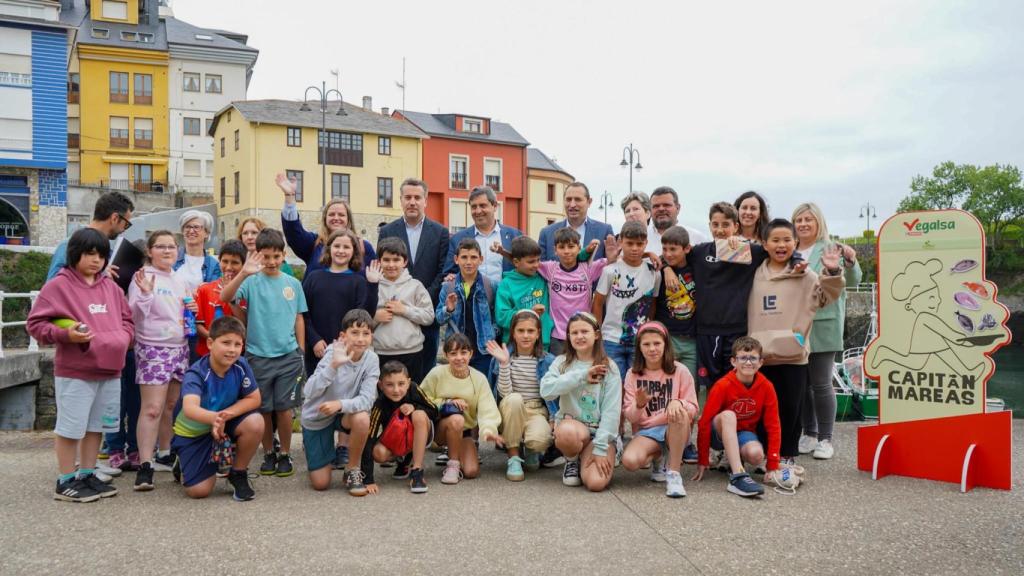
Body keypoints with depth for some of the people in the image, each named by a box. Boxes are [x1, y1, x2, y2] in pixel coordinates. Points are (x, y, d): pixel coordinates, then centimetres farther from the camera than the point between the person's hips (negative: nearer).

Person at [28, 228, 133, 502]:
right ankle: (65, 481, 13)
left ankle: (87, 475, 26)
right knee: (70, 427, 1)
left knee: (97, 426, 14)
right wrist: (64, 334, -20)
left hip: (110, 370, 6)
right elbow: (35, 323, -7)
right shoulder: (58, 285, -7)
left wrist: (123, 338, 3)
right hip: (74, 373, -6)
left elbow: (126, 318, 21)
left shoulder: (111, 287, 12)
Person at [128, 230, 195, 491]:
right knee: (152, 408, -11)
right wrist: (145, 294, -25)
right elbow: (134, 315, -10)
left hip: (180, 347, 6)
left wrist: (192, 311, 3)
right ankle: (145, 466, -9)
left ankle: (165, 456, 23)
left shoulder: (180, 280, 14)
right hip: (153, 349, -6)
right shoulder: (143, 278, -5)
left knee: (171, 406, 11)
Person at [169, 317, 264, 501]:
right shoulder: (196, 374, -30)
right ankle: (183, 464, 25)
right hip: (193, 432, -3)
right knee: (199, 491, -11)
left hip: (225, 425, 3)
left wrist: (225, 416, -26)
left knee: (255, 423, -28)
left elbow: (254, 399, -11)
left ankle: (238, 474, -3)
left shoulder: (241, 366, -18)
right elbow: (190, 409, -47)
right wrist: (214, 417, -68)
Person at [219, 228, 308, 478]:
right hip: (258, 355, -1)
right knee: (263, 410, 8)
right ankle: (269, 454, 25)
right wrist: (244, 273, -35)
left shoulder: (293, 283, 5)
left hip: (288, 355, 1)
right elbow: (225, 297, -21)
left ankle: (285, 455, 19)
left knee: (284, 408, 4)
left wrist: (301, 352, 8)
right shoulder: (252, 281, -3)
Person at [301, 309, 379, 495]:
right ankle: (330, 456, 32)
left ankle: (353, 469, -10)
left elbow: (367, 399, -23)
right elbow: (309, 392, -34)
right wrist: (333, 365, -46)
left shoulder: (371, 359, -17)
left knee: (362, 418, -35)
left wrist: (341, 404, -40)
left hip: (345, 414, 2)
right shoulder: (333, 354, -24)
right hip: (316, 418, -2)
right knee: (320, 484, -3)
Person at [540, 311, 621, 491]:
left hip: (600, 431, 0)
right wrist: (581, 376, -19)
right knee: (567, 432, -38)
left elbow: (611, 410, -7)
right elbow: (546, 390, -17)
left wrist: (600, 448, -15)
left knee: (596, 483, -24)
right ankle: (572, 461, -1)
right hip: (570, 424, 1)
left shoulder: (609, 367, -1)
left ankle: (585, 457, 12)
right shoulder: (562, 362, 2)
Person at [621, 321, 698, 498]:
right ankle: (659, 457, 6)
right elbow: (629, 417, -1)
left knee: (680, 413, -36)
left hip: (675, 430, -1)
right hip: (645, 431, 1)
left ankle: (674, 473, -23)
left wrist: (678, 403, -27)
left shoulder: (680, 371, -3)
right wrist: (639, 405, -24)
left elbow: (693, 409, -4)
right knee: (629, 461, -31)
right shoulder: (632, 374, 1)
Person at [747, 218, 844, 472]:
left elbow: (827, 296, -5)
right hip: (761, 355, 2)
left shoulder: (805, 276, 1)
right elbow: (745, 310, 16)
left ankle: (787, 455, 19)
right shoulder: (755, 276, 8)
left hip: (794, 355, -2)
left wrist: (832, 272, -18)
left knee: (791, 407, 5)